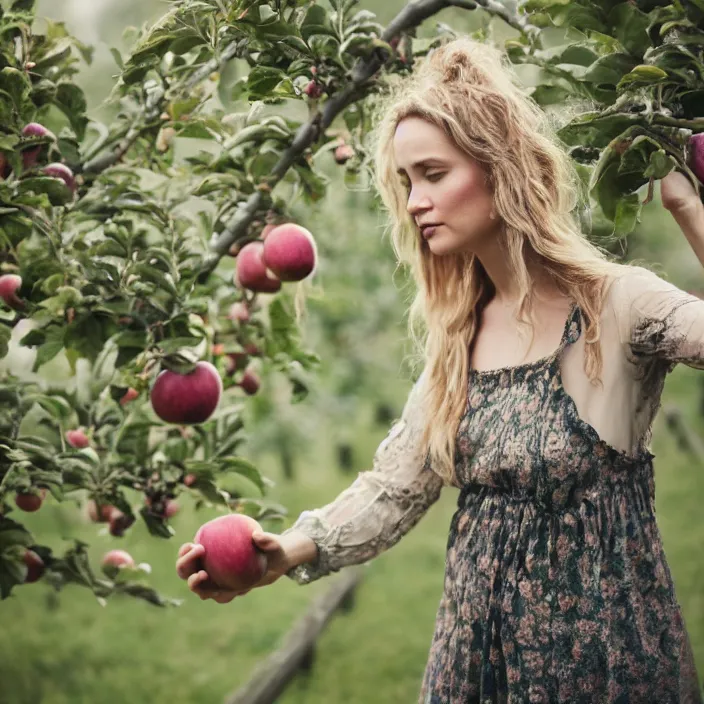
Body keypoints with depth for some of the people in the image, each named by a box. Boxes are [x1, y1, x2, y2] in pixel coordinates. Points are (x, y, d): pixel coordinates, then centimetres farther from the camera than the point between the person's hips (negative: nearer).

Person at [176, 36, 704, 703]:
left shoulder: (617, 304, -12)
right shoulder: (458, 335, 6)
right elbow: (393, 488, 5)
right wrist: (290, 551, -11)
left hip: (603, 634, -5)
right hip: (480, 631, 6)